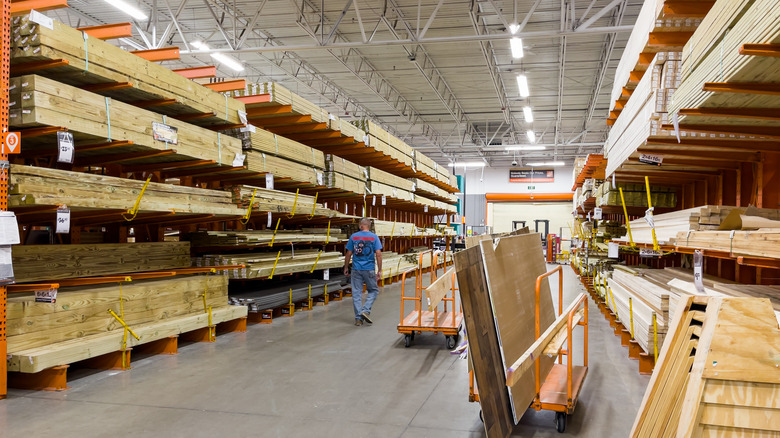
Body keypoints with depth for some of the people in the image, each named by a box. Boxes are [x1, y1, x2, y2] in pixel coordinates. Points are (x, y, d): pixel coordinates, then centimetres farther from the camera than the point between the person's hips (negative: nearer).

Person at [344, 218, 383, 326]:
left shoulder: (353, 237, 1)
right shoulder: (374, 237, -2)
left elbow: (349, 254, 4)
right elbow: (378, 254, -8)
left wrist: (346, 267, 16)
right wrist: (379, 271, -3)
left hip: (356, 269, 1)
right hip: (369, 269, -1)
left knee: (356, 293, 6)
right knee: (373, 290, 15)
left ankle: (358, 318, 7)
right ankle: (366, 310, -3)